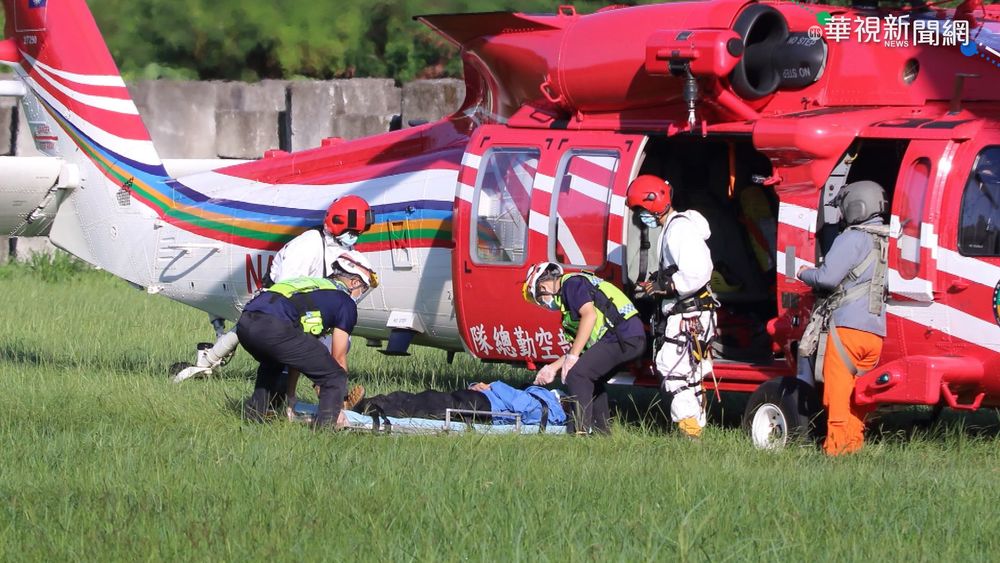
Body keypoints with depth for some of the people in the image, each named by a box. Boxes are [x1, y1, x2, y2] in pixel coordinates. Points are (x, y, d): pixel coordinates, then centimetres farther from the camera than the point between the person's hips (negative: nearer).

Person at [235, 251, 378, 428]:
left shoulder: (310, 283, 38)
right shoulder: (346, 303, 16)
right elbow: (338, 359, 18)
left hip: (244, 323, 8)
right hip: (273, 326, -8)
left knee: (272, 364, 41)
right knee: (335, 378, 3)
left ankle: (252, 417, 35)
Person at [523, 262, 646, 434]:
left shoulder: (571, 284, -2)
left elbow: (590, 315, -18)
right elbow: (582, 345, 29)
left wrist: (572, 357, -16)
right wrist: (553, 367, 27)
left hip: (622, 335, -10)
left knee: (577, 375, -14)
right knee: (591, 380, 25)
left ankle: (580, 430, -18)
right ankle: (601, 431, 28)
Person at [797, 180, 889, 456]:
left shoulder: (853, 239, -7)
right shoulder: (889, 243, 15)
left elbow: (828, 277, -14)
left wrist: (806, 274, 8)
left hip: (848, 324, -6)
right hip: (878, 330, 6)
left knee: (838, 385, -2)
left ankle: (836, 441, -5)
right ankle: (855, 439, 10)